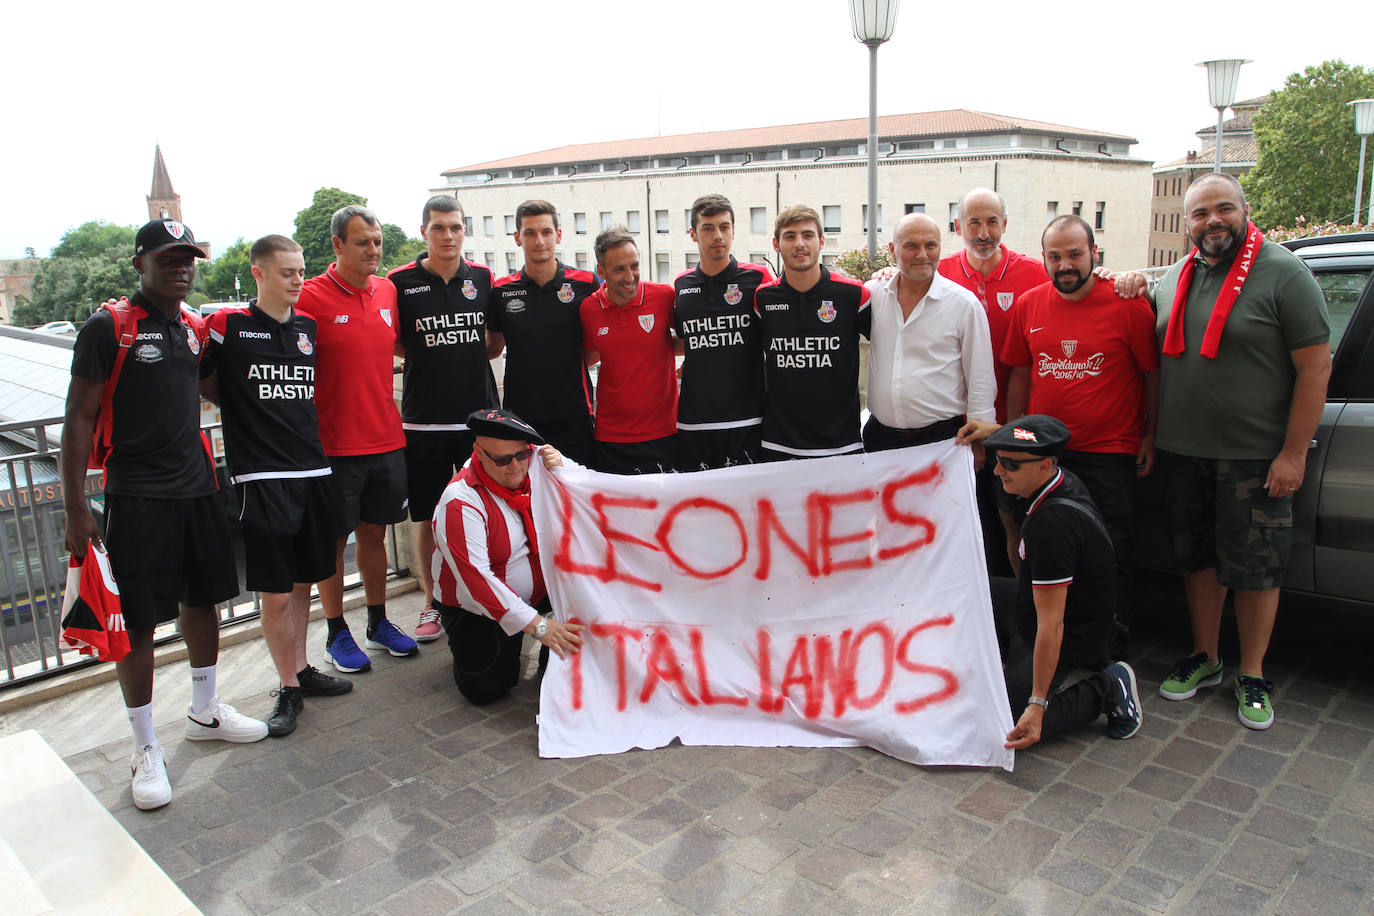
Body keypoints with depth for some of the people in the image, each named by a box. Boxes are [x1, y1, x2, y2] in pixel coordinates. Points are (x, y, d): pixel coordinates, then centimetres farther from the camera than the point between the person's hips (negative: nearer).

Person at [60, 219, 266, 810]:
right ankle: (145, 748, 15)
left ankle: (205, 711, 34)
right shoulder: (108, 328, -8)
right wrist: (76, 508, -13)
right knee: (138, 622, 0)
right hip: (136, 497, -6)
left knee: (201, 602, 16)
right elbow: (79, 419, -9)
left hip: (196, 488, 6)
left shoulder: (194, 328, 10)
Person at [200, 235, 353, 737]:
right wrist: (244, 412, 6)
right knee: (276, 593, 0)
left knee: (303, 583, 14)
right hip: (262, 477, -4)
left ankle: (302, 668, 30)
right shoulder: (227, 324, -3)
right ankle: (289, 688, 14)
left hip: (313, 471, 5)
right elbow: (198, 382, 4)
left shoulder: (309, 327, 11)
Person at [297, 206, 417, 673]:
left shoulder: (388, 291, 7)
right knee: (334, 539, 7)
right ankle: (337, 634, 21)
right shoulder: (311, 297, -10)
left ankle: (378, 623, 28)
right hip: (335, 441, -5)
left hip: (386, 438, 5)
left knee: (374, 532, 15)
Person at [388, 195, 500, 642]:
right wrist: (428, 356, -2)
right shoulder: (401, 282, -2)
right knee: (428, 518, 7)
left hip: (479, 415, 2)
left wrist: (463, 354, 5)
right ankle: (432, 605, 22)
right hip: (424, 420, -1)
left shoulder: (482, 278, 5)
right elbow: (390, 343, 7)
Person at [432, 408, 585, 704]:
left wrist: (561, 471, -20)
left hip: (538, 594, 5)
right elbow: (475, 577, -29)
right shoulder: (462, 500, -23)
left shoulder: (534, 463, -7)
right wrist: (536, 624, -32)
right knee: (486, 688, -19)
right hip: (475, 609, -4)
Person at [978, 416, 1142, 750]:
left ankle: (1106, 690, -3)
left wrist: (1036, 705, -29)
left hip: (1069, 643, -10)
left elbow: (1050, 626, -32)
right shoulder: (1064, 482, -5)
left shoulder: (1052, 524, -33)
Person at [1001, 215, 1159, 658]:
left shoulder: (1129, 304, -6)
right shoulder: (1029, 305, 4)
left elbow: (1153, 374, 0)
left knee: (1111, 555, 2)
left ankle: (1114, 651, 18)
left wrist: (1150, 438, -2)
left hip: (1110, 454, -3)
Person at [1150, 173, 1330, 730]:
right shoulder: (1174, 278, 9)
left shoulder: (1283, 274, -7)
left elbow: (1315, 366, -10)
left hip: (1255, 456, -5)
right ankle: (1204, 659, 29)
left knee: (1255, 569, 4)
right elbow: (1158, 362, 19)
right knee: (1199, 558, 14)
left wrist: (1293, 453, -14)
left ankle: (1252, 677, 19)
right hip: (1184, 452, 5)